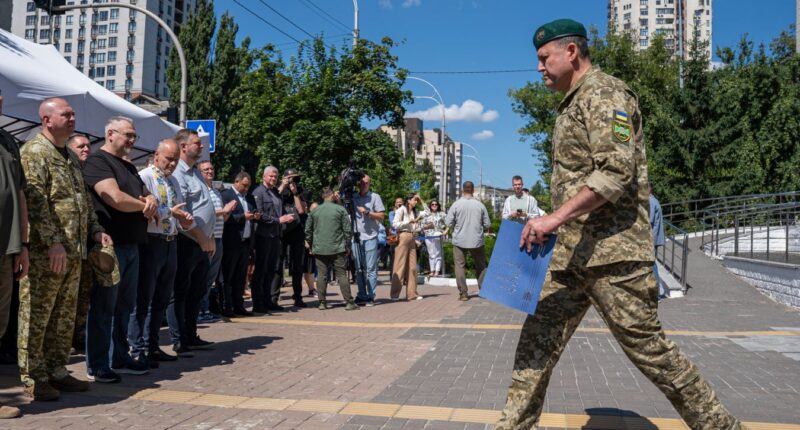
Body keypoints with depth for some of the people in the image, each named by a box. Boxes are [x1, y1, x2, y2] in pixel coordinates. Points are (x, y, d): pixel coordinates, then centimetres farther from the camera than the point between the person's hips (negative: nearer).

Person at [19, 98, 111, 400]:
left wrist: (95, 229, 12)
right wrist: (53, 242, -22)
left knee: (64, 317, 13)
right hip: (44, 252, -8)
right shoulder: (34, 152, -8)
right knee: (36, 317, 0)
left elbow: (83, 199, 24)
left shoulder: (70, 157, 19)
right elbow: (35, 201, -17)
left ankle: (56, 371, 22)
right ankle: (33, 379, 8)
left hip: (74, 252, 9)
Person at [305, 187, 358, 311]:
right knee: (342, 275, 0)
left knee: (321, 275, 6)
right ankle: (349, 302, 0)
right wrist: (347, 246, 7)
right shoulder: (340, 210, -2)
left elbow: (307, 231, 10)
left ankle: (322, 302, 7)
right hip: (337, 249, -2)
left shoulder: (314, 211, 6)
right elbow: (347, 230, -2)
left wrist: (311, 246, 20)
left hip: (319, 249, 2)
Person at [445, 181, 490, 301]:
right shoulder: (480, 205, -3)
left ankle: (463, 293, 2)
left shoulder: (456, 204, -9)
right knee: (481, 266, 15)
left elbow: (448, 222, -7)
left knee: (460, 266, 5)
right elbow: (487, 224, 0)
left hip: (459, 240, -2)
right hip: (477, 241, 2)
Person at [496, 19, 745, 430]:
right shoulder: (572, 104, 20)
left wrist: (554, 218, -24)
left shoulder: (604, 93, -8)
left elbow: (616, 172, -21)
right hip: (570, 254, 9)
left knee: (647, 346, 0)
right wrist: (555, 225, 21)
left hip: (613, 252, -9)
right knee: (537, 340, 6)